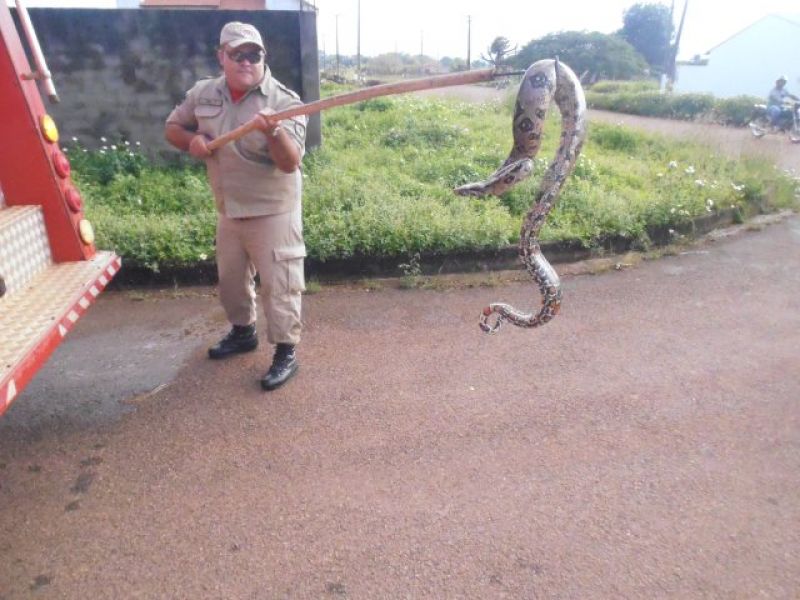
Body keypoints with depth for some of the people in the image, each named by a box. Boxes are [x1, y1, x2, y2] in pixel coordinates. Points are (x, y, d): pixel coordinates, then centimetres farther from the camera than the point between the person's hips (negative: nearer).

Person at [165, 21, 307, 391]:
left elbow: (290, 163, -23)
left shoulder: (283, 101, -14)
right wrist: (192, 140, -7)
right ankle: (242, 331, 42)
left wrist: (272, 131, -42)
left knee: (278, 284, -2)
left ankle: (286, 353, 11)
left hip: (272, 211, -6)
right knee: (230, 278, 20)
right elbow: (172, 128, 15)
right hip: (228, 210, 6)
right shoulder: (203, 94, 2)